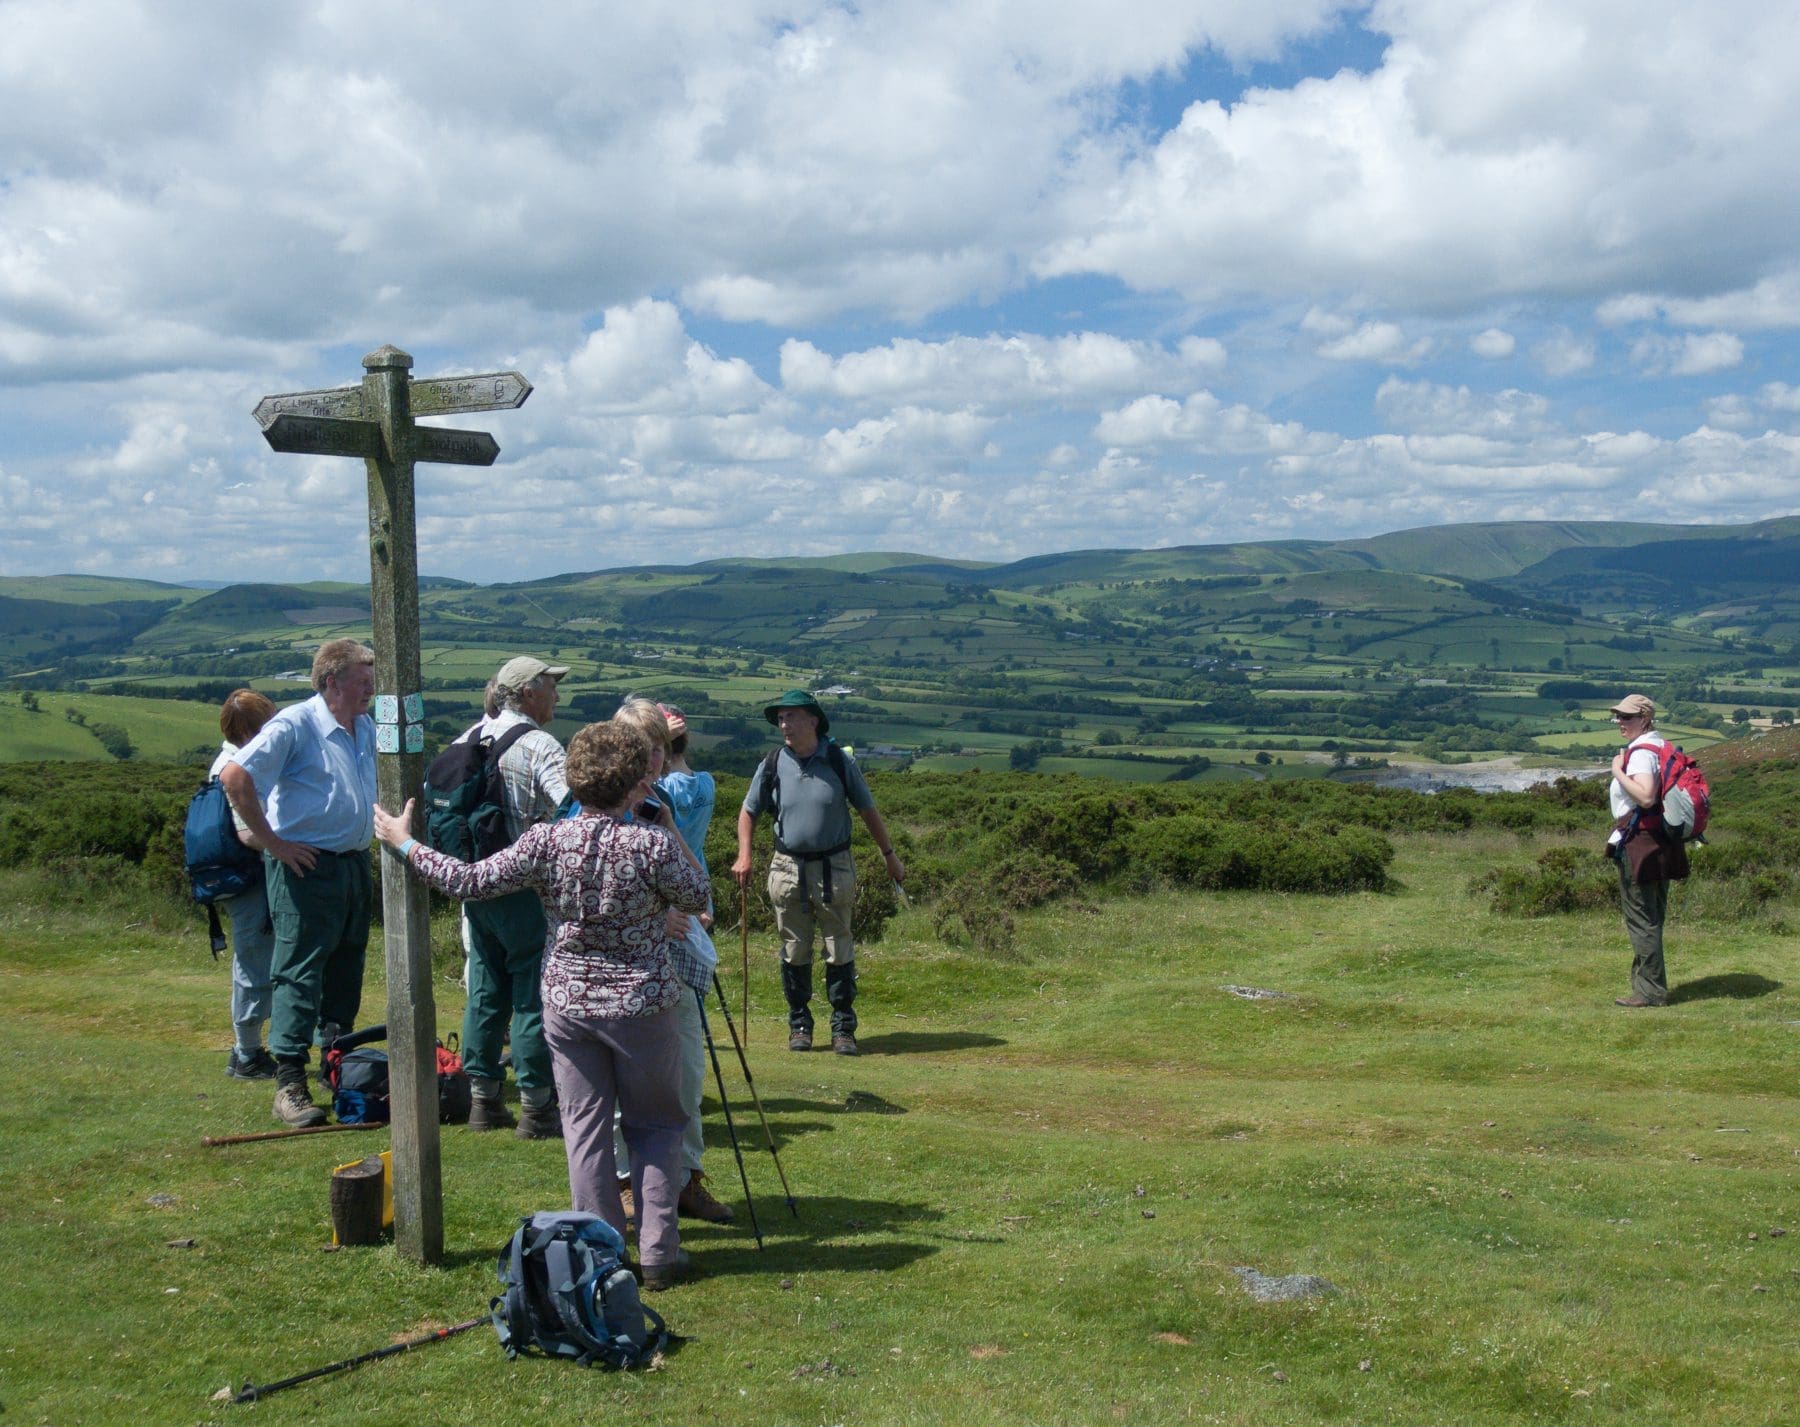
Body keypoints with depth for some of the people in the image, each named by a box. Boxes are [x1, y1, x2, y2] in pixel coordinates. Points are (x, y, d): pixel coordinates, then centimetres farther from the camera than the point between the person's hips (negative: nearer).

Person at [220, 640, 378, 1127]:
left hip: (355, 863, 8)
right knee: (299, 972, -6)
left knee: (347, 971, 15)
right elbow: (235, 776, -22)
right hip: (306, 866, -8)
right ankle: (289, 1083, -3)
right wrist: (271, 842, -18)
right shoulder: (295, 725, -13)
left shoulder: (366, 729, 12)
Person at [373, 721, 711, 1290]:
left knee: (584, 1125, 12)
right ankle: (657, 1252, 11)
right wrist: (673, 833, 5)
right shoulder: (653, 845, -18)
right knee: (656, 1124, 12)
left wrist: (404, 843, 7)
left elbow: (469, 881, -5)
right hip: (641, 1005, -2)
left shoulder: (545, 843, -11)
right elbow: (697, 898, -1)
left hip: (567, 1003, 2)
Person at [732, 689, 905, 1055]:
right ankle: (799, 1024, 19)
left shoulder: (839, 762, -3)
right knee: (795, 952, 7)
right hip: (788, 869, 1)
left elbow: (868, 811, 7)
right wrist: (744, 855, -2)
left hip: (834, 869, -1)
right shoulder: (773, 765, 0)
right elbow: (748, 812, 12)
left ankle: (843, 1028, 11)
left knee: (839, 951, 2)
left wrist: (889, 855, 9)